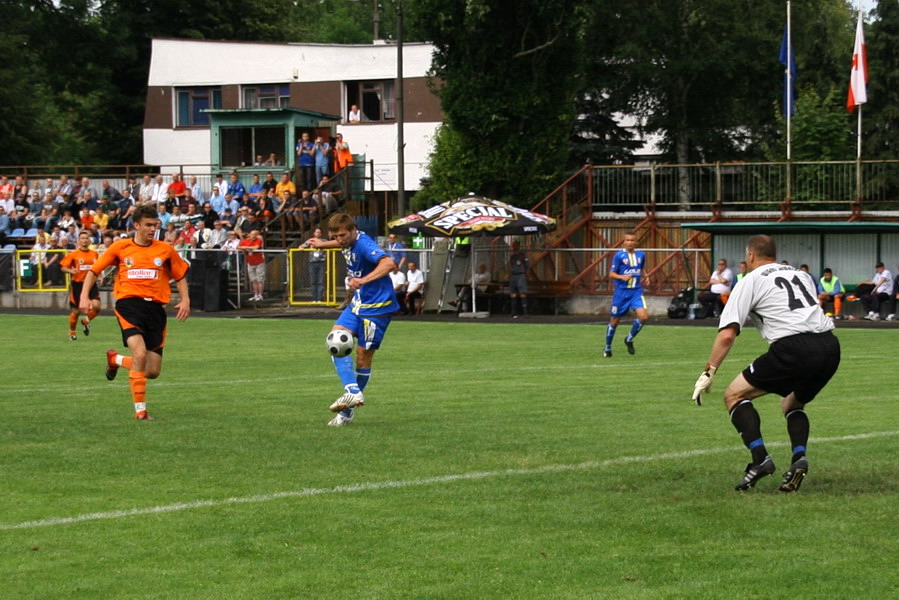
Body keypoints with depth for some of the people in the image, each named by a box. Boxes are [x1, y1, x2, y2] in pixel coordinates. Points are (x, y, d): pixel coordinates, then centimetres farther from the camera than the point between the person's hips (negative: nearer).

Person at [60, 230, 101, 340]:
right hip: (77, 284, -3)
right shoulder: (73, 254, -4)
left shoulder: (95, 254, 8)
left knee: (96, 306, -16)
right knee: (76, 310, 4)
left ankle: (86, 321, 15)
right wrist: (70, 270, -24)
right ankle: (71, 332, 27)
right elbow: (63, 267, -4)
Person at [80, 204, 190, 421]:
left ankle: (116, 359, 32)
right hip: (129, 304, -3)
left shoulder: (165, 250, 7)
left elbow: (180, 275, 19)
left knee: (153, 371, 1)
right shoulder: (120, 247, 3)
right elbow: (94, 270, 12)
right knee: (140, 354, -26)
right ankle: (140, 409, -15)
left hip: (155, 308, 3)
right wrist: (84, 296, 1)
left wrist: (185, 300, 5)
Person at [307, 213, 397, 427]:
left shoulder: (363, 244, -23)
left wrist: (363, 280, -48)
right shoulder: (349, 243, 4)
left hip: (377, 307, -9)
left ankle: (348, 410, 9)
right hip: (358, 304, 9)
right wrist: (323, 244, 43)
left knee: (363, 358, -1)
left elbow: (388, 263, -39)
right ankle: (352, 391, -19)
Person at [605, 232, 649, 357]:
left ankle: (629, 339, 9)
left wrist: (644, 277, 4)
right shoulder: (619, 255, -8)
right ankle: (607, 348, 25)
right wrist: (622, 277, -26)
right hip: (621, 292, -3)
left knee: (643, 316, -16)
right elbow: (611, 274, -8)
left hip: (636, 291, 3)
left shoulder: (641, 255, 5)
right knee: (614, 321, 5)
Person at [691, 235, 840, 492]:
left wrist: (708, 374, 7)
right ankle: (799, 457, 3)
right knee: (792, 404, 30)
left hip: (793, 348, -6)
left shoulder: (750, 281, 9)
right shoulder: (801, 275, 26)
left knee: (734, 395, 8)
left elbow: (727, 335, 3)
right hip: (830, 345, 6)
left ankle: (760, 458, -10)